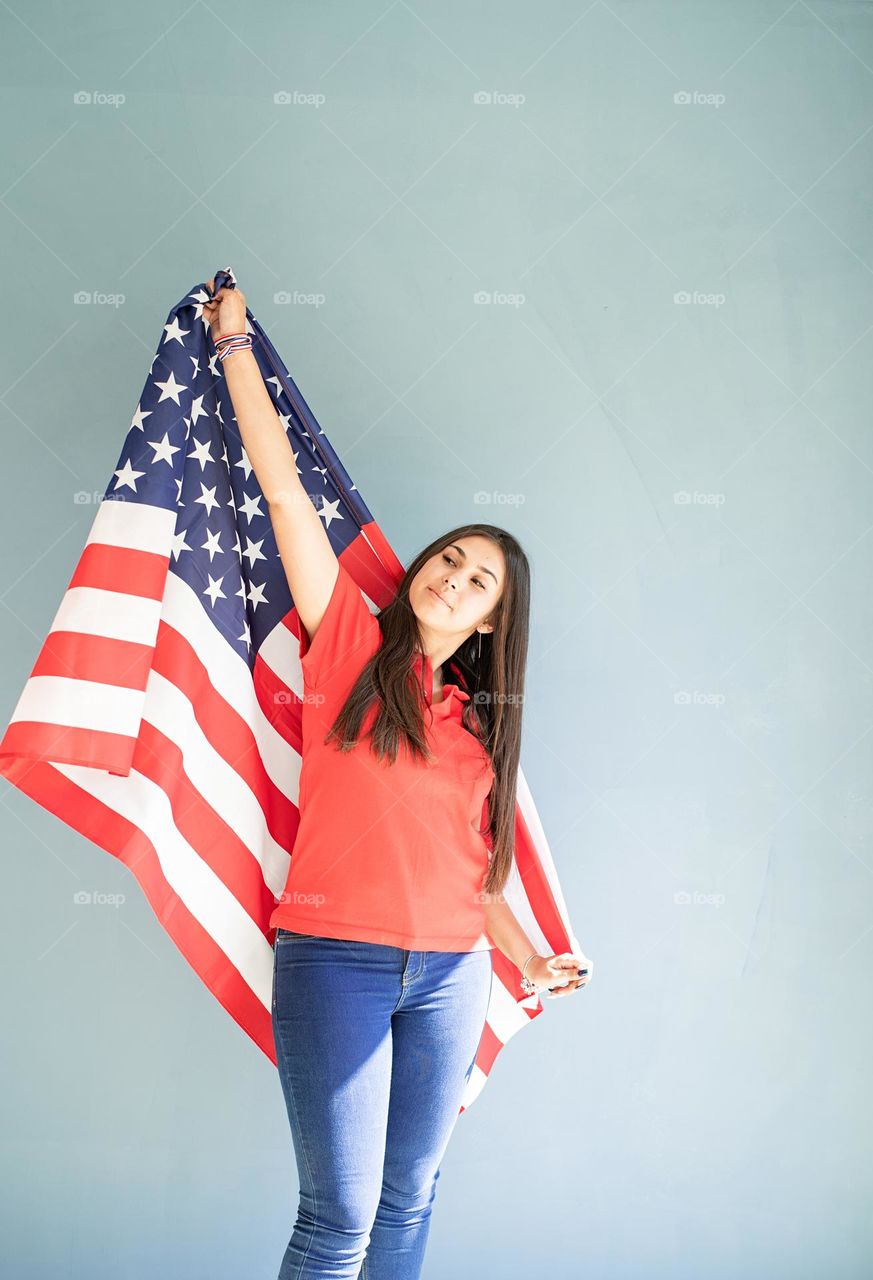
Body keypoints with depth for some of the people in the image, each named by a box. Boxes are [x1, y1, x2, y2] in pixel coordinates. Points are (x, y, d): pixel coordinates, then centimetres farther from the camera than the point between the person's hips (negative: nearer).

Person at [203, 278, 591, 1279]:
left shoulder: (478, 723, 11)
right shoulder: (351, 645, 0)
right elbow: (283, 486, -2)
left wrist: (528, 959, 10)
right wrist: (235, 344, -1)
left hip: (450, 974, 5)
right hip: (336, 961, -4)